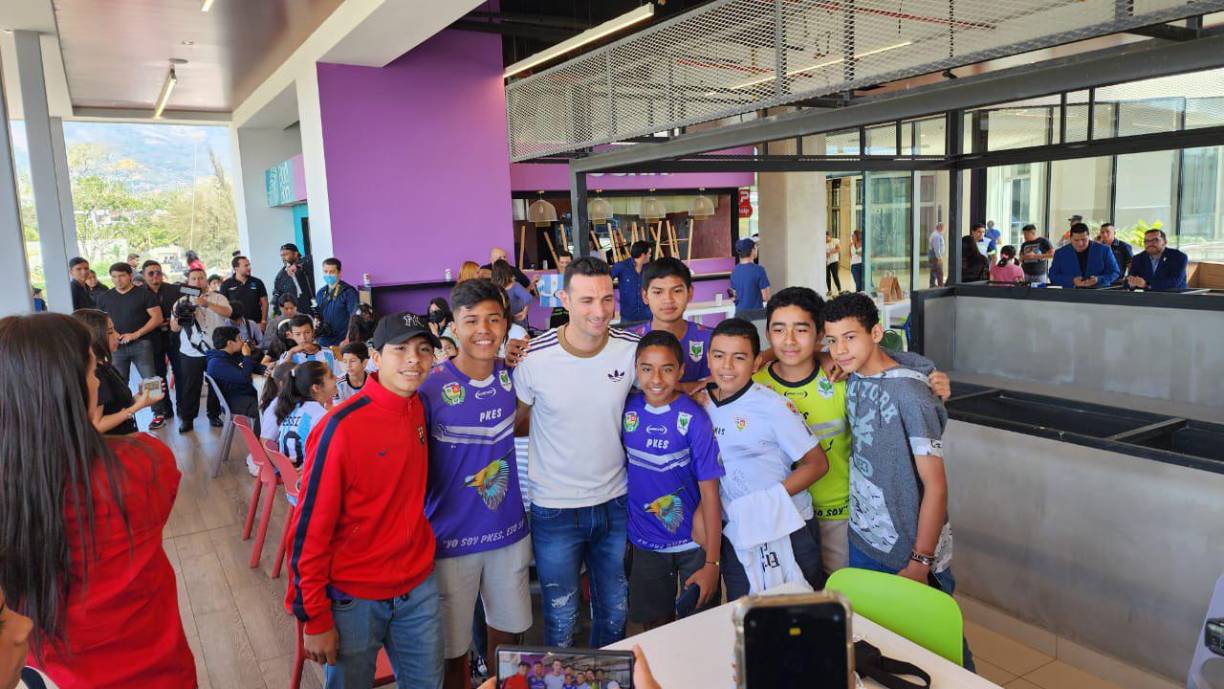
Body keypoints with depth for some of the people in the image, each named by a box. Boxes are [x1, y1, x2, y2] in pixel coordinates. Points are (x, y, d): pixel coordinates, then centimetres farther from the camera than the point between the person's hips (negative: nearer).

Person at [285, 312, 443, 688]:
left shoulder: (420, 409, -2)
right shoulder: (342, 427, -20)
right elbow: (310, 528, -16)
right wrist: (314, 618, -13)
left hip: (419, 587, 5)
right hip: (353, 598, -5)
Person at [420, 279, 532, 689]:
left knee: (507, 635, 21)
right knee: (452, 649, 12)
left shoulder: (511, 374, -2)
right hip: (451, 540, -4)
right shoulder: (430, 389, -16)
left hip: (509, 532, 4)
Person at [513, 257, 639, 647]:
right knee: (561, 619, 14)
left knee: (615, 613, 21)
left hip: (615, 502, 3)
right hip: (555, 508, -2)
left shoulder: (632, 348, -11)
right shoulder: (534, 358, -18)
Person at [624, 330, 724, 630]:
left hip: (694, 542, -3)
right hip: (645, 543, 3)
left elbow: (710, 492, -15)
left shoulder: (693, 419, -16)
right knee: (655, 626, 17)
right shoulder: (628, 408, -5)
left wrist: (711, 563, -16)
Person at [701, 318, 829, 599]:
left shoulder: (772, 405, -14)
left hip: (783, 531, -4)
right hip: (733, 534, 4)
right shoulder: (701, 402, 0)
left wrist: (772, 498, -18)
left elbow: (817, 463, -10)